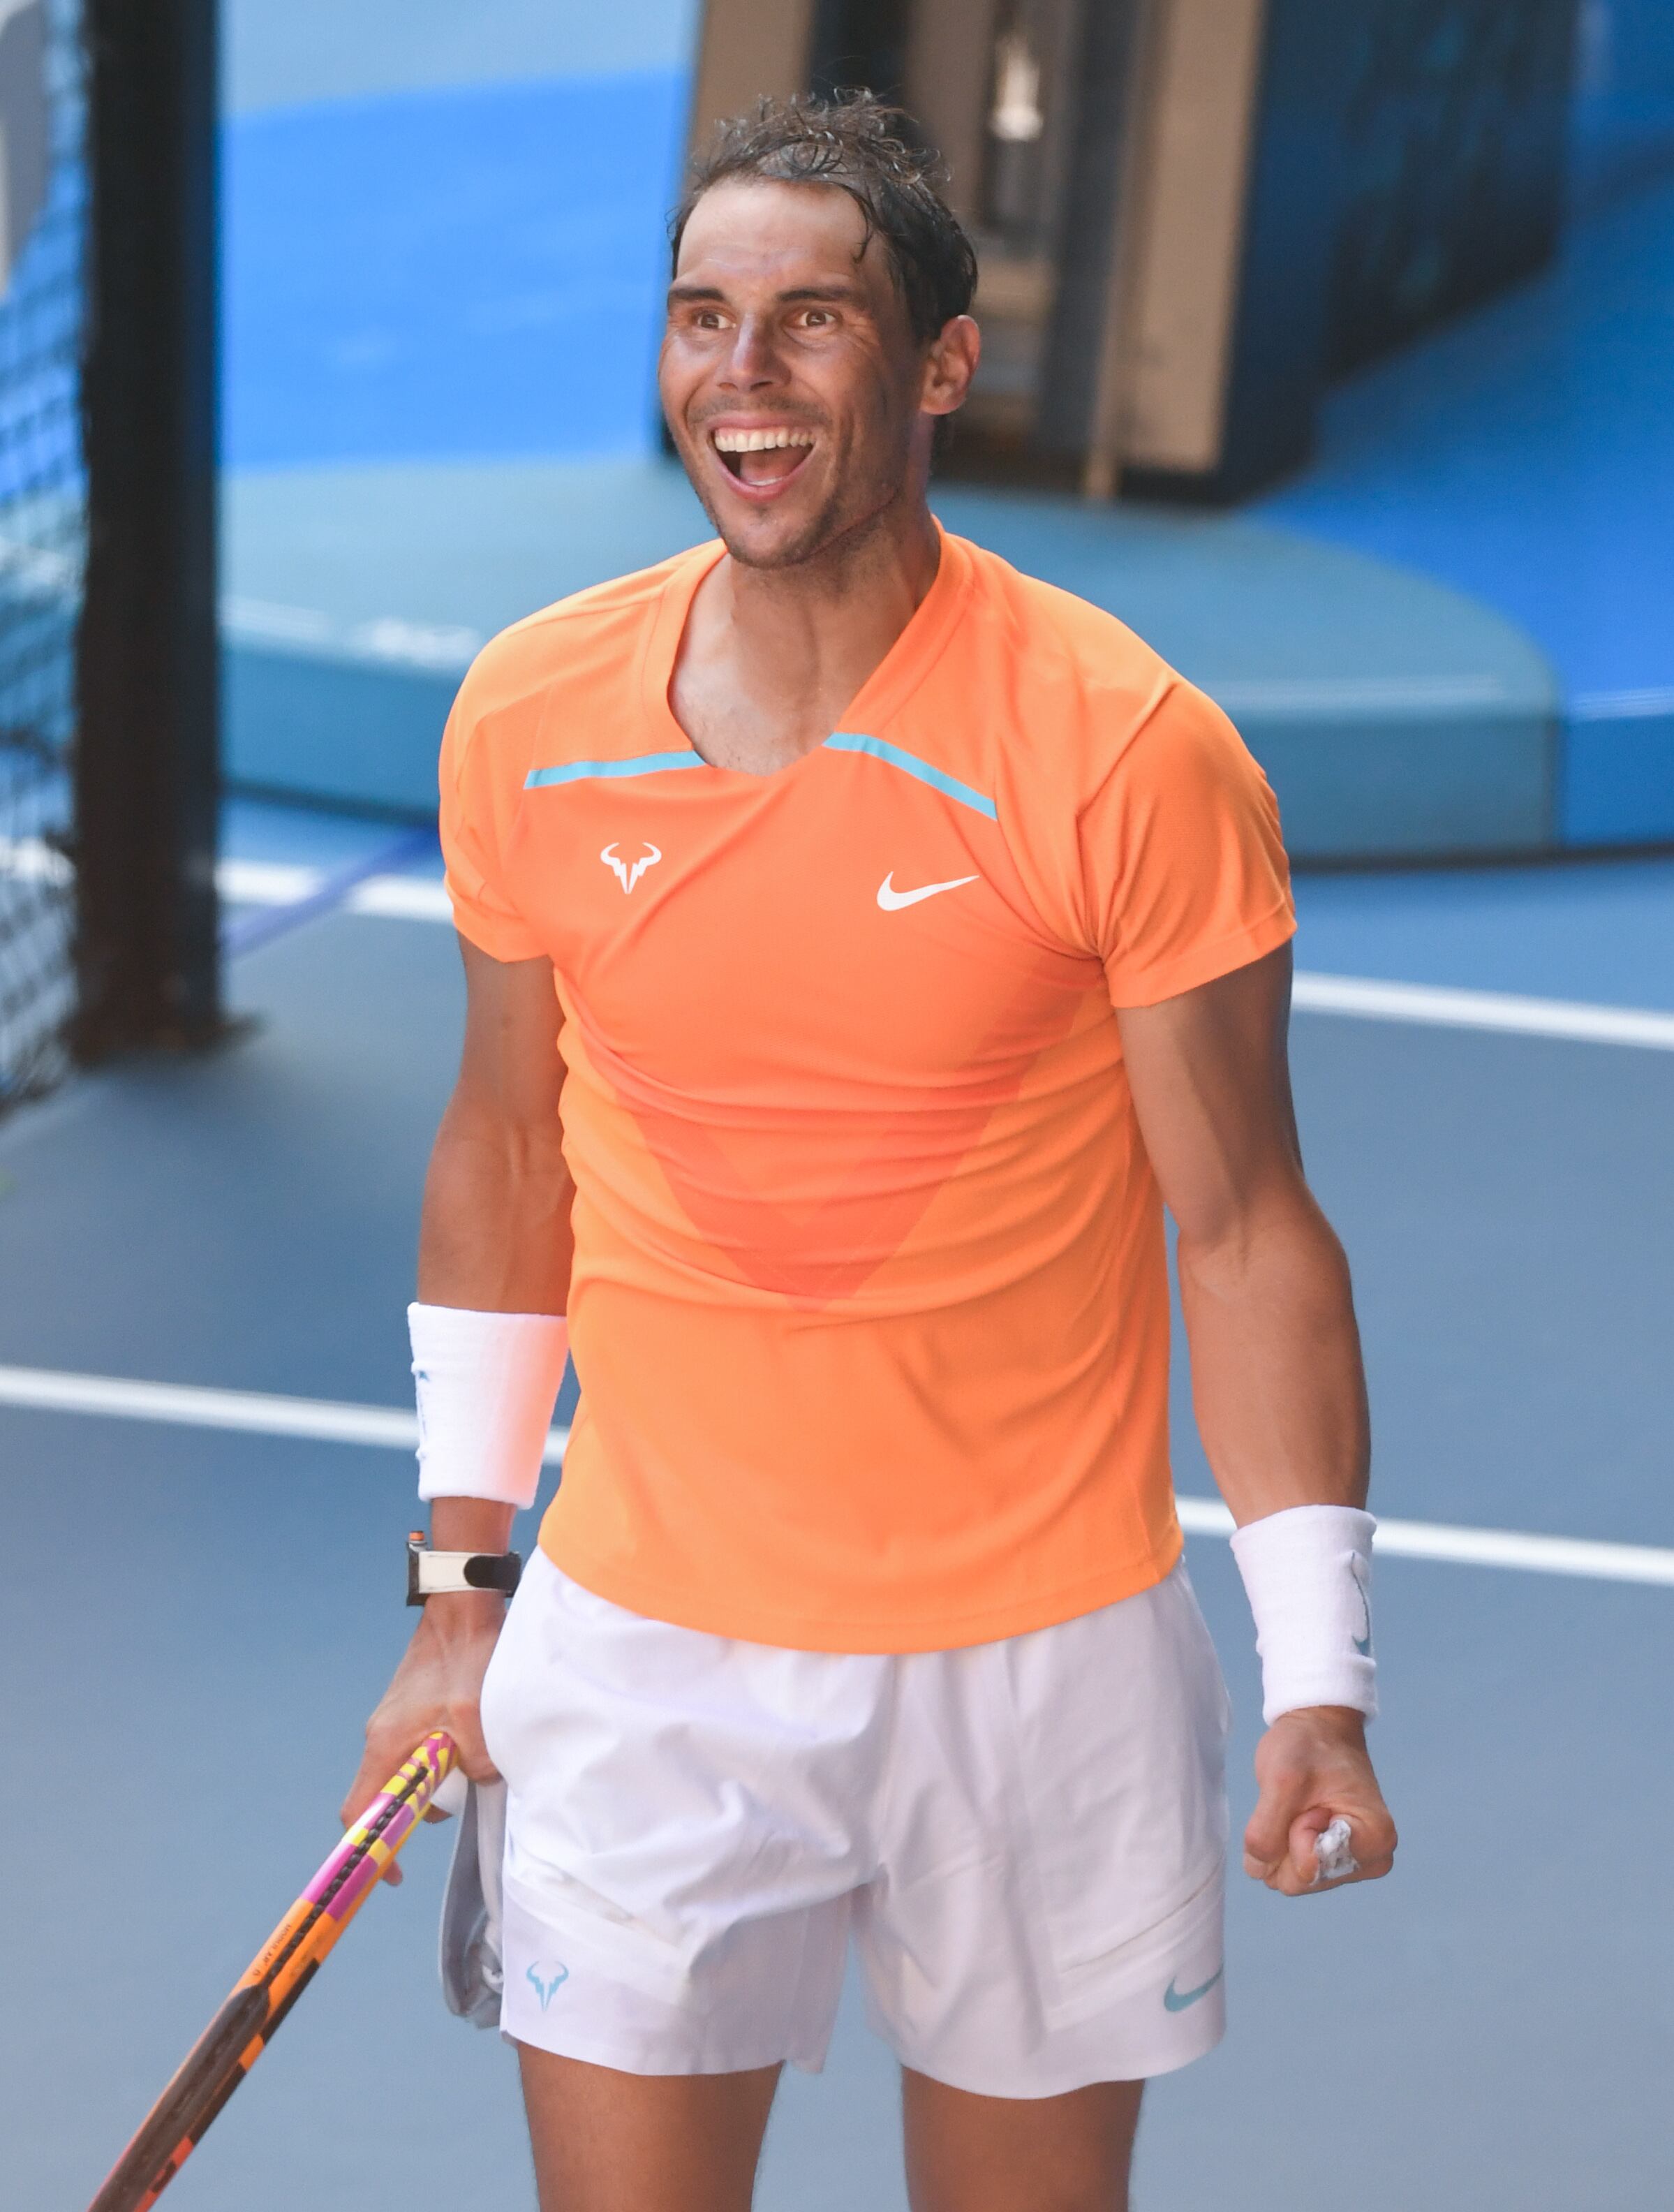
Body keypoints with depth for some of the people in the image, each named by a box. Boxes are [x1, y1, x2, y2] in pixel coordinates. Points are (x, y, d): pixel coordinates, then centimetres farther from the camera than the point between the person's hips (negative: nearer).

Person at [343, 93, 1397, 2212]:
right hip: (646, 1652, 2)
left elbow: (1243, 1227, -8)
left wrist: (1319, 1676, -12)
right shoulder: (527, 721, -2)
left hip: (1040, 1662, -2)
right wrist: (464, 1581, 12)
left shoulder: (1127, 752, -13)